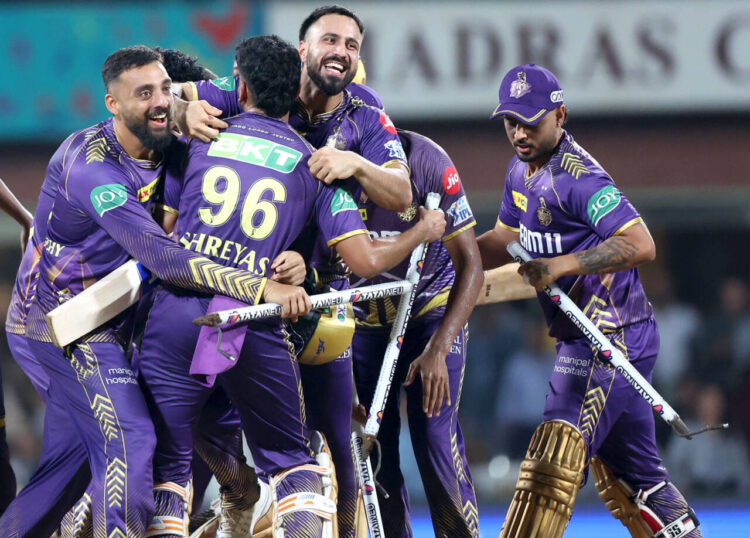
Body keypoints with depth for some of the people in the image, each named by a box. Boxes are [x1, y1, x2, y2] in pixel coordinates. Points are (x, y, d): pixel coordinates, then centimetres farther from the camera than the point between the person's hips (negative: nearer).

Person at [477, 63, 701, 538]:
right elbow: (507, 239, 25)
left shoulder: (578, 177, -19)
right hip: (584, 337, 10)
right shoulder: (521, 171, 11)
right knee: (630, 476, 14)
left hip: (611, 338, -10)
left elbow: (641, 245, -27)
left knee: (554, 459, -16)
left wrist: (560, 265, -30)